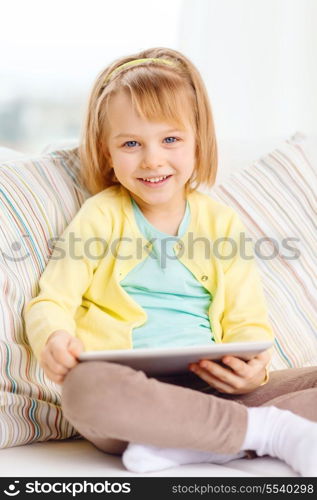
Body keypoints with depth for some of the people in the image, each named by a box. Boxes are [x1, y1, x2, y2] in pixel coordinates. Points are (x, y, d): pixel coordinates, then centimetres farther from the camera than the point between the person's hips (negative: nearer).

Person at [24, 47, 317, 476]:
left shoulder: (222, 223, 13)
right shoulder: (102, 216, 8)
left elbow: (247, 321, 11)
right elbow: (52, 301, 3)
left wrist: (254, 370, -12)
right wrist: (53, 337, -21)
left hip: (209, 389, 3)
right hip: (125, 388, -2)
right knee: (86, 388, -38)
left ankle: (188, 446, -27)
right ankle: (271, 431, -25)